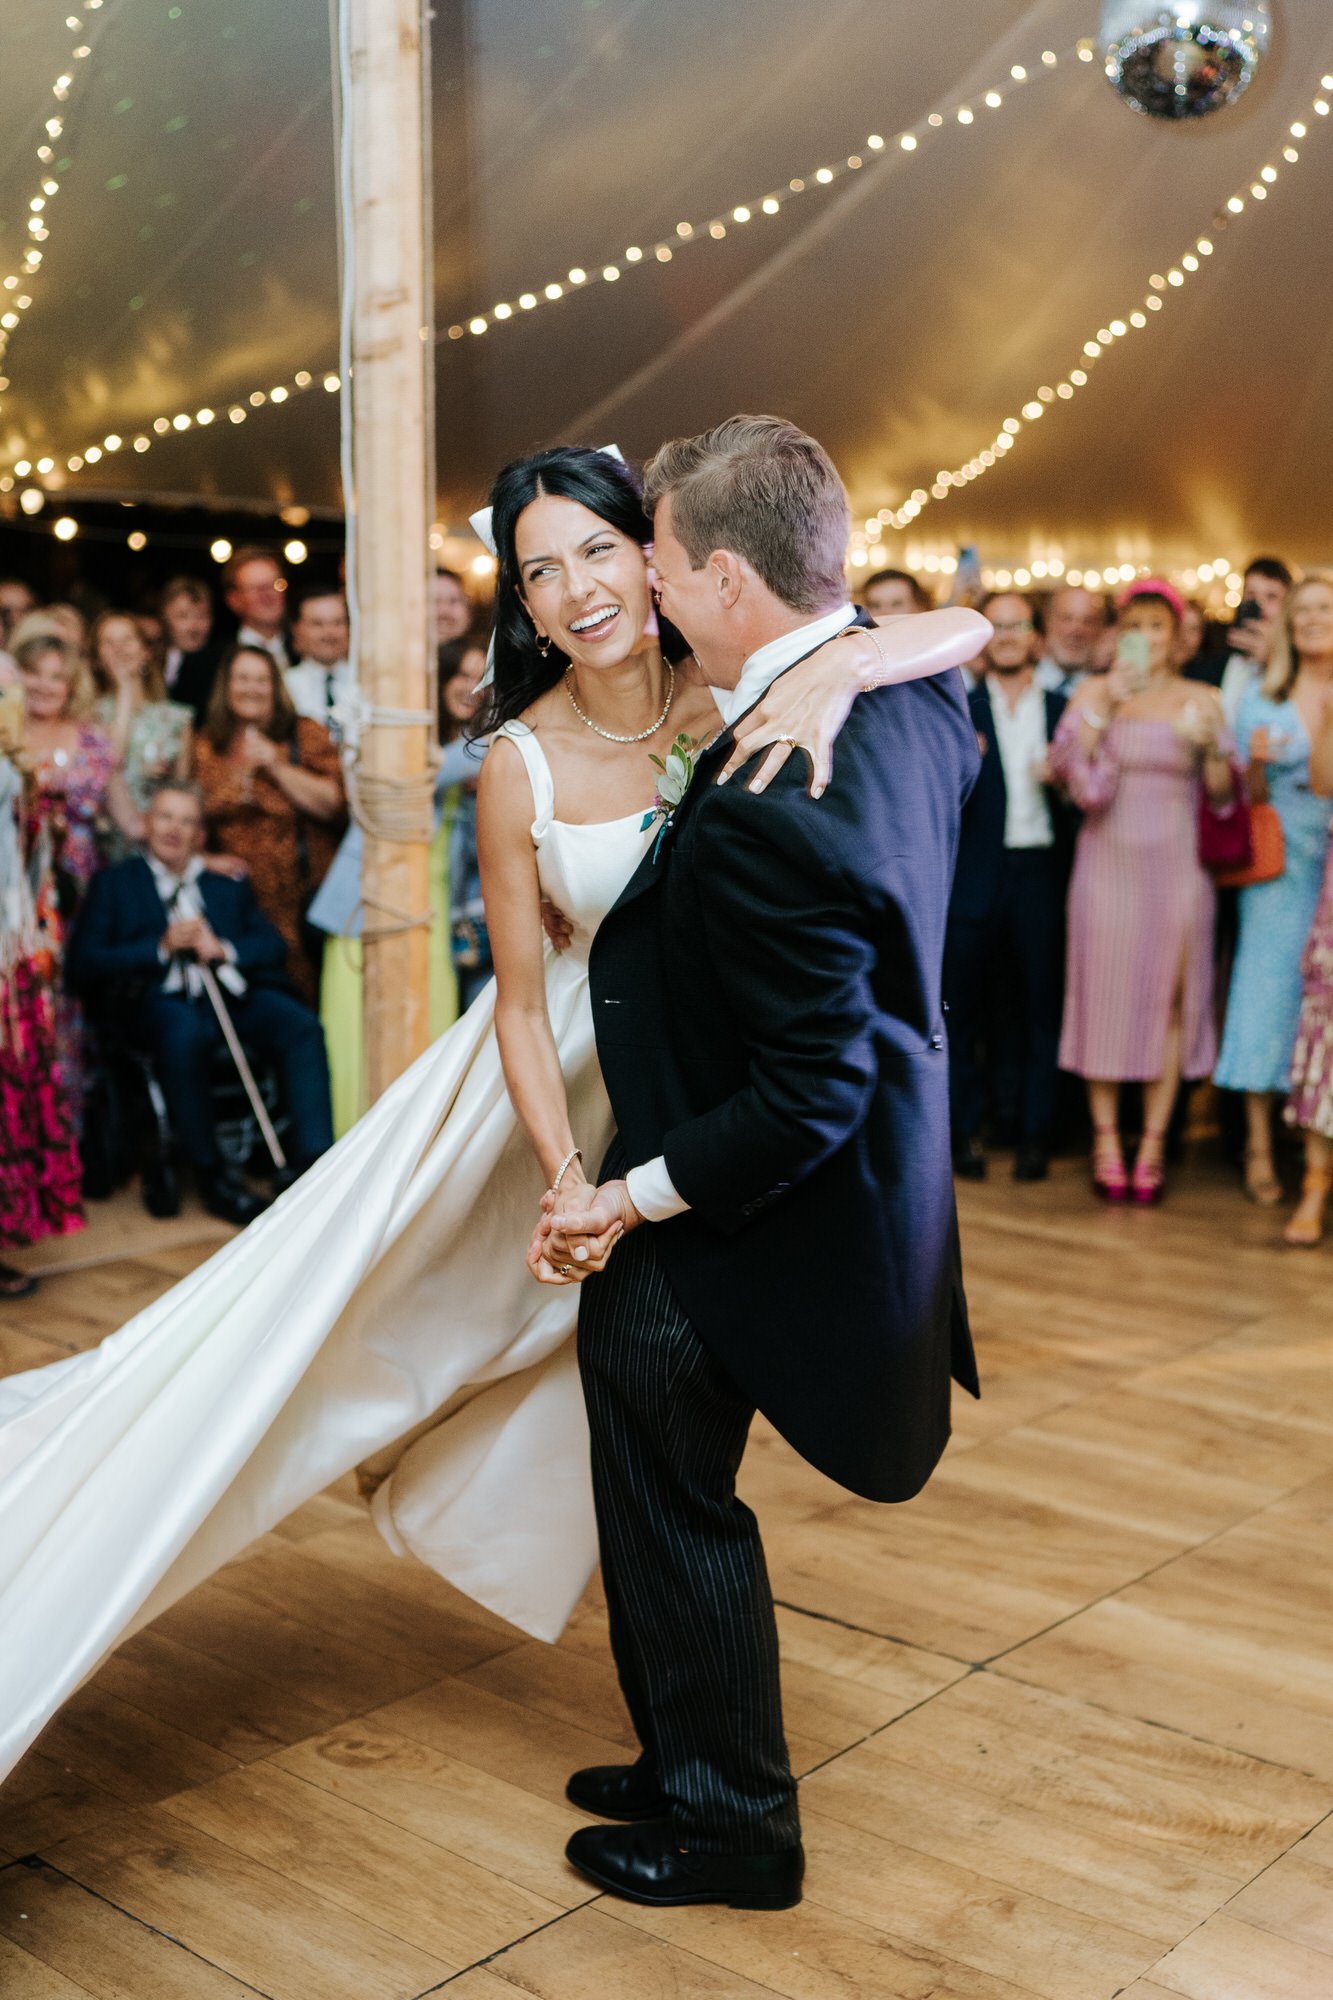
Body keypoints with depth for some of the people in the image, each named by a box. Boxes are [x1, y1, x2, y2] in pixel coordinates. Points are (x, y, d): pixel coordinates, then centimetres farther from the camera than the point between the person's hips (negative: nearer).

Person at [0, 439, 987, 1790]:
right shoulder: (521, 767, -15)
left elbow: (970, 628, -22)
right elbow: (524, 1000, -11)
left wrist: (839, 668, -41)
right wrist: (565, 1176, -19)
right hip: (567, 1072, -1)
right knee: (335, 1278, -1)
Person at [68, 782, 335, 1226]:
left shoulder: (228, 885, 27)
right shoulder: (115, 884, 18)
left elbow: (274, 945, 15)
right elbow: (84, 965, 4)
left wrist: (224, 950, -5)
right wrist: (162, 948, -6)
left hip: (237, 993, 3)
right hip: (168, 999, -3)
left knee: (303, 1026, -28)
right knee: (184, 1035, -38)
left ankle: (315, 1164, -30)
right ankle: (212, 1175, -23)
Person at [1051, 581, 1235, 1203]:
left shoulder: (1200, 699, 6)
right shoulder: (1094, 691, 6)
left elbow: (1224, 797, 5)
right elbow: (1064, 770, -7)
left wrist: (1210, 747, -13)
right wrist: (1106, 705, -12)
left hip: (1176, 867, 0)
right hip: (1106, 866, 0)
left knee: (1169, 1001, 2)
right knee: (1104, 995, 1)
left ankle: (1153, 1142, 10)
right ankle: (1105, 1140, 11)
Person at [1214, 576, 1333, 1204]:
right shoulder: (1260, 700, 7)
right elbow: (1246, 799, 6)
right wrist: (1257, 764, -14)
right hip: (1279, 867, 0)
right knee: (1269, 988, -3)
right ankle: (1259, 1148, 5)